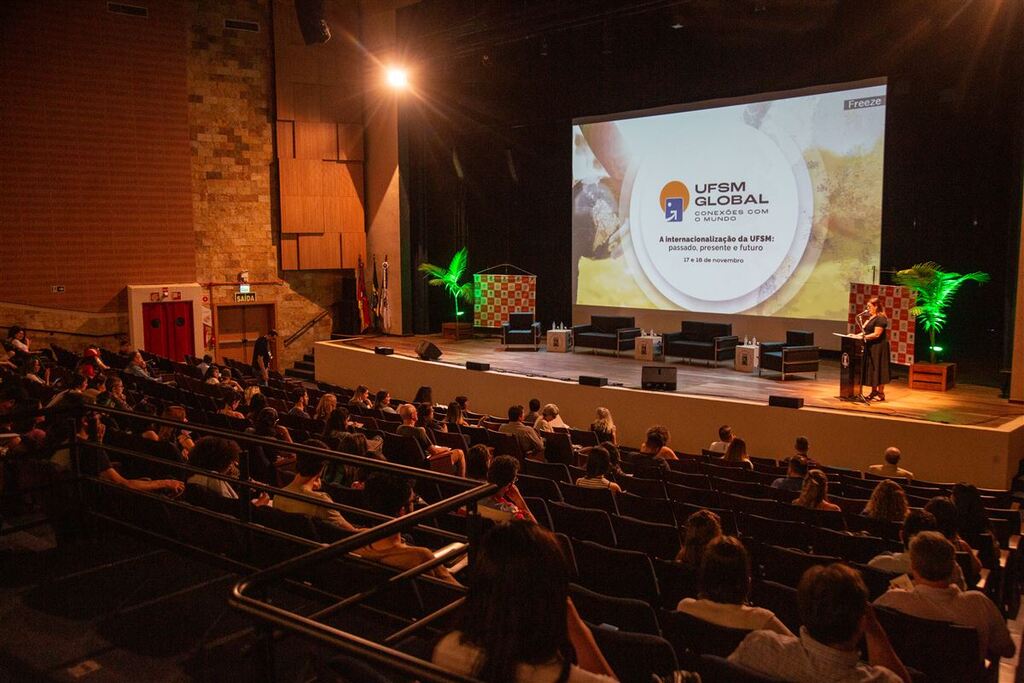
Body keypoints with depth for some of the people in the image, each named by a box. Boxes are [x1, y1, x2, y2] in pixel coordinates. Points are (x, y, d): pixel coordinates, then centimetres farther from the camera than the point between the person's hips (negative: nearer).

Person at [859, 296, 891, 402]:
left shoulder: (880, 318, -14)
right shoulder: (871, 317, 15)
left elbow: (876, 334, -20)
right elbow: (867, 331, 15)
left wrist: (864, 337, -22)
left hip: (879, 347, -9)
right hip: (871, 347, 9)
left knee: (878, 369, -5)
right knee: (871, 370, 11)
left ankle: (881, 394, 2)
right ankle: (874, 392, 18)